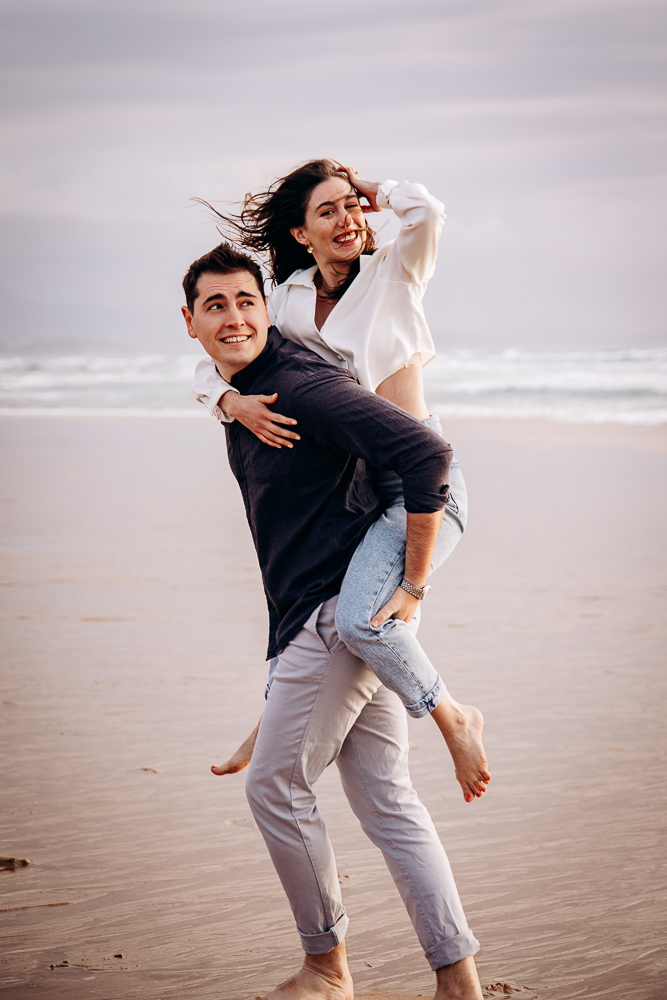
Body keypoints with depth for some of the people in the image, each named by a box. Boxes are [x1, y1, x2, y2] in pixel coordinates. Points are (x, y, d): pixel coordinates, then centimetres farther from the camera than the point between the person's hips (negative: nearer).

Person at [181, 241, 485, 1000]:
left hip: (342, 612, -10)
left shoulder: (305, 387, -17)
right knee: (386, 800, 8)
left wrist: (412, 583, -21)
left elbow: (427, 454, -25)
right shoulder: (239, 397, 13)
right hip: (323, 617, 10)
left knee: (274, 787, -1)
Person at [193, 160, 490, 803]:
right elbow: (208, 369, 9)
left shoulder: (393, 273, -3)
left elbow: (426, 211, -23)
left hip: (422, 480, -7)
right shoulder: (287, 300, 8)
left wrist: (373, 191, -3)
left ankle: (454, 720, -6)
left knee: (358, 617, -27)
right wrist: (234, 401, -14)